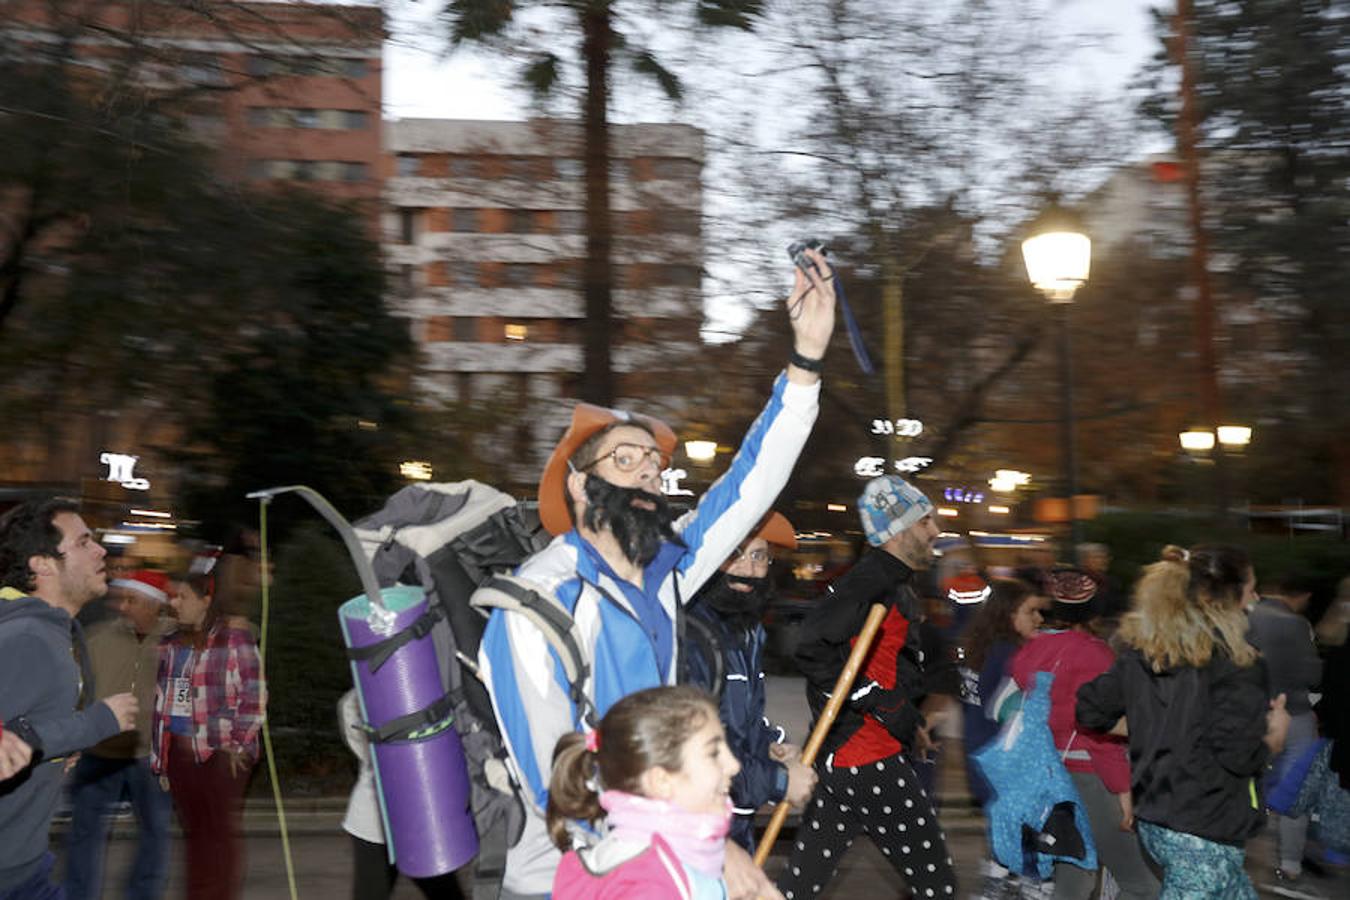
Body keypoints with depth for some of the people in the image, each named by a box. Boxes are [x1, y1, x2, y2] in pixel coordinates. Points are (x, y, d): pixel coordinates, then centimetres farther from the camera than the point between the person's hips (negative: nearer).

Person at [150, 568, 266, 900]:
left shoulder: (235, 637, -8)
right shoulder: (171, 643, 12)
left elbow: (254, 697, -9)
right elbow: (161, 698, 18)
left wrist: (239, 745, -12)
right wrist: (159, 755, 13)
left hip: (221, 752, -6)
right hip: (179, 750, 6)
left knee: (224, 835, -1)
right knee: (193, 832, 13)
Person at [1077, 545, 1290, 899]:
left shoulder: (1141, 650, 4)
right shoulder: (1233, 662, -17)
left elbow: (1090, 711, 8)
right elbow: (1238, 755, -20)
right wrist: (1274, 736, -1)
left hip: (1153, 821, 8)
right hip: (1205, 832, -8)